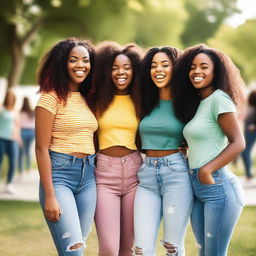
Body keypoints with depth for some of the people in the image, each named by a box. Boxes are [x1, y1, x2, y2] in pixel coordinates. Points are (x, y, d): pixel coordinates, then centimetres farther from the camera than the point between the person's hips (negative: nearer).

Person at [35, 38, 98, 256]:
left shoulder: (89, 98, 13)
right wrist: (49, 196, -14)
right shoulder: (51, 97, -7)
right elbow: (41, 148, -10)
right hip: (59, 173, -6)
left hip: (88, 175, 6)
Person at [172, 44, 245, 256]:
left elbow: (238, 143, -15)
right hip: (197, 189, 9)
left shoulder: (219, 99, -9)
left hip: (218, 187, -9)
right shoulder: (197, 103, 17)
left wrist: (207, 170, -18)